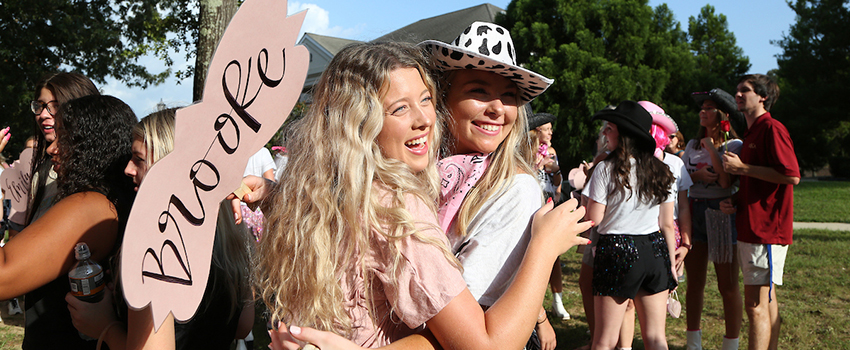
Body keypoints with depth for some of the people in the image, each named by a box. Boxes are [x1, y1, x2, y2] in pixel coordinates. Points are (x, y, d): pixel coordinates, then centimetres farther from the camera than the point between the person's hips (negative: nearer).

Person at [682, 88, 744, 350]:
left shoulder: (733, 145, -4)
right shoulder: (693, 145, 13)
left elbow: (725, 181, -17)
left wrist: (711, 147, -12)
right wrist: (697, 175, -11)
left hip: (721, 213, -5)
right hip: (693, 213, 5)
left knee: (727, 286, 0)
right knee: (694, 284, 9)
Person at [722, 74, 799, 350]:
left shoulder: (772, 129, -12)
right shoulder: (752, 133, 19)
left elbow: (792, 176, -23)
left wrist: (742, 167, -17)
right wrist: (735, 201, 9)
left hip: (766, 230, -10)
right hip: (752, 228, 10)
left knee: (756, 304, -11)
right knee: (767, 300, 15)